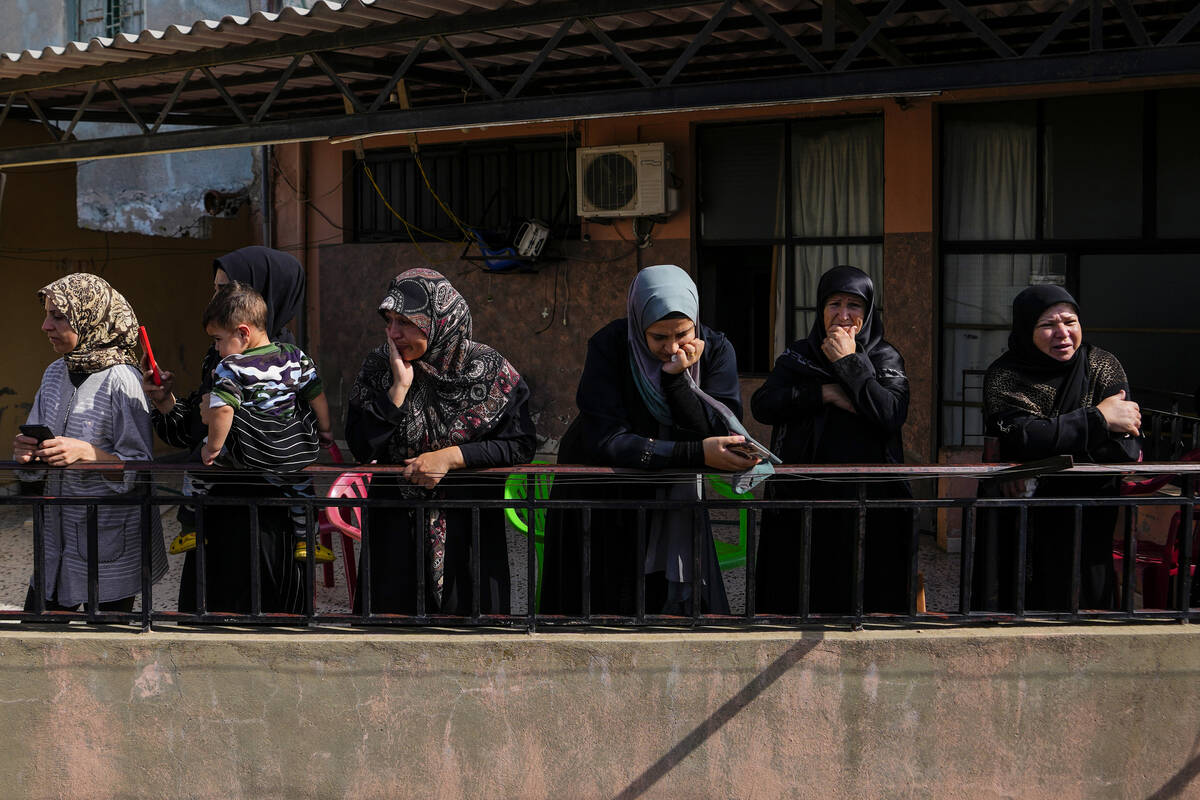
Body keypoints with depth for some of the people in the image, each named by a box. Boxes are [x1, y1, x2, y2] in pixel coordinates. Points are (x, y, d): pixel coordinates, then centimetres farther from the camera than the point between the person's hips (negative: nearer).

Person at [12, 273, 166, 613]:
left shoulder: (121, 380, -13)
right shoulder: (55, 374, 8)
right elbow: (36, 467, 11)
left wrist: (87, 452, -28)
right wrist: (25, 452, -12)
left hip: (111, 540, -6)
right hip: (58, 531, 6)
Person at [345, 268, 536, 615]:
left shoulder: (488, 369, -8)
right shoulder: (378, 366, -3)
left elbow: (521, 443, -8)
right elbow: (361, 448, -10)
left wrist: (452, 456, -16)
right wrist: (399, 387, -17)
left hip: (470, 522, -1)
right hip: (396, 522, 1)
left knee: (471, 611, 5)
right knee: (393, 611, 4)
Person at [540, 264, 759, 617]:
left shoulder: (715, 350, -13)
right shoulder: (609, 346, -21)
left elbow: (724, 435, -22)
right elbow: (606, 442, -30)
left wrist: (677, 377, -32)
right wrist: (697, 454, -37)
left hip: (673, 498, 2)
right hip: (600, 499, -2)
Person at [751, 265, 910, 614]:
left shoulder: (886, 359, 6)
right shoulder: (798, 356, 12)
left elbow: (892, 414, -12)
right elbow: (761, 405, -3)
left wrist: (849, 363, -8)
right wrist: (824, 393, -11)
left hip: (867, 500, -2)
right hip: (803, 498, 2)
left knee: (864, 596, -4)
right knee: (800, 597, 0)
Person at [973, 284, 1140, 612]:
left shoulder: (1103, 367, 0)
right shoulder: (1004, 376, -5)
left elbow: (1124, 449, -12)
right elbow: (1018, 435, -23)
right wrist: (1098, 418, -18)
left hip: (1087, 522, 1)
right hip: (1018, 523, -1)